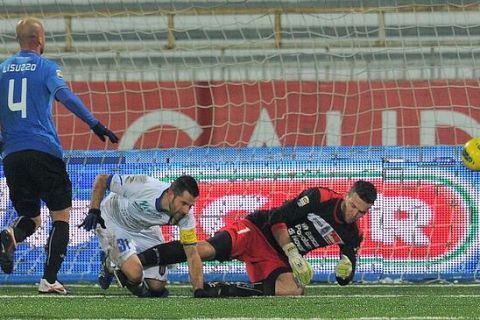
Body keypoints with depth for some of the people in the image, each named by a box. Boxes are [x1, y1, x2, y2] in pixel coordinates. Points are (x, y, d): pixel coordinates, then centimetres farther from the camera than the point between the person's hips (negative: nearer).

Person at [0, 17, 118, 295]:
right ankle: (49, 280, -6)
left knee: (30, 218, 15)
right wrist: (95, 124, -23)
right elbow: (65, 96, -17)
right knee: (61, 217, 6)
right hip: (44, 151, -4)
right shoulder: (46, 67, -1)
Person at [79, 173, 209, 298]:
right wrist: (94, 211, -32)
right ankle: (110, 265, 7)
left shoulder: (186, 216, -26)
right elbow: (102, 179, -24)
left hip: (145, 230, 5)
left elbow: (192, 255, -22)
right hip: (114, 224, -5)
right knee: (135, 274, -27)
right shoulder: (143, 187, -39)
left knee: (157, 287, 1)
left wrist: (199, 291, -34)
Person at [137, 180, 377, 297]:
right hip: (257, 230, -5)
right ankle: (136, 260, -31)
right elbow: (277, 219, -13)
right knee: (206, 249, -29)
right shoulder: (320, 198, -13)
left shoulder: (352, 235, 5)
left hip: (276, 259, 5)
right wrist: (293, 254, -19)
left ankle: (219, 291, -15)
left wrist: (346, 269, -13)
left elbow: (344, 279, 12)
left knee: (293, 291, -26)